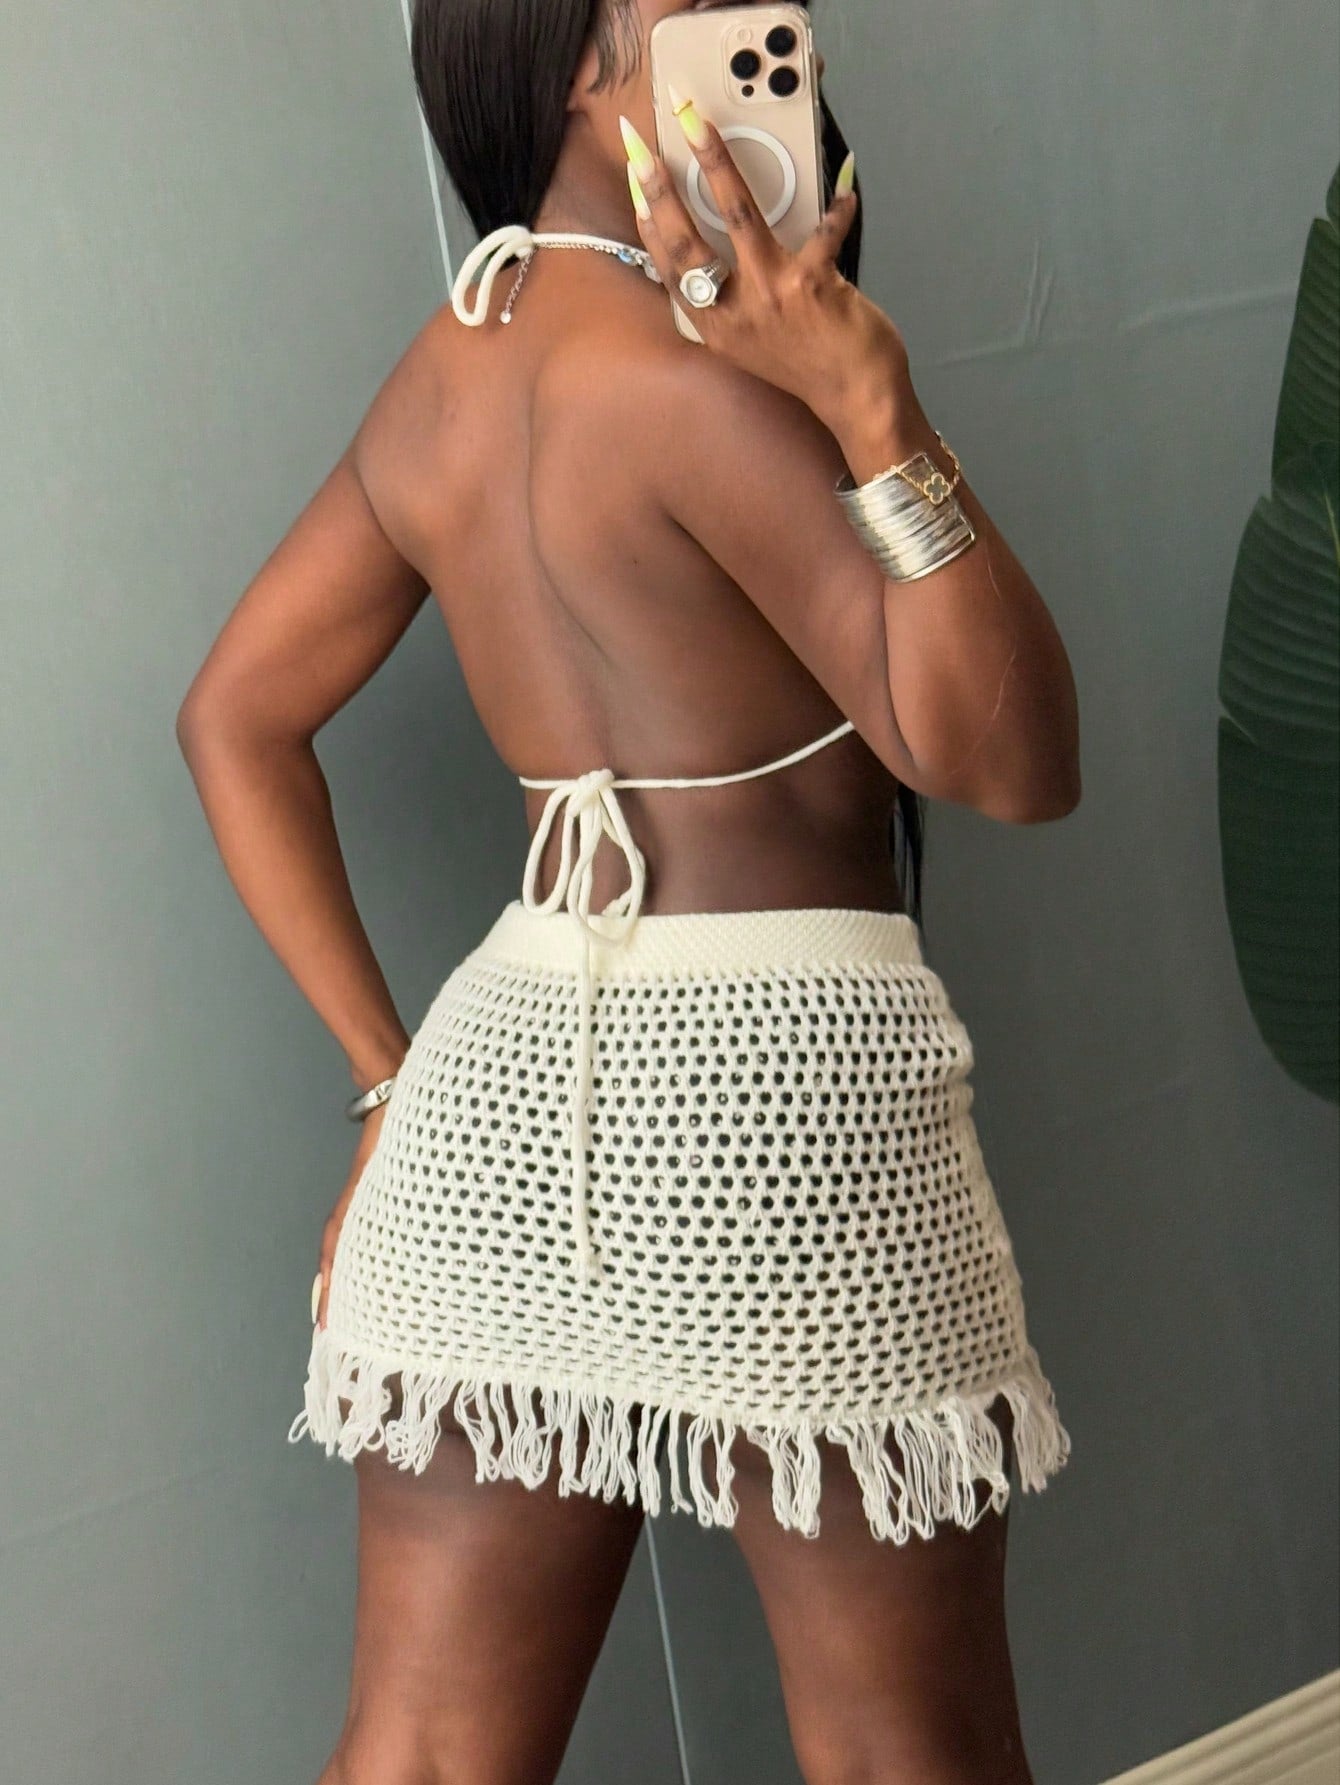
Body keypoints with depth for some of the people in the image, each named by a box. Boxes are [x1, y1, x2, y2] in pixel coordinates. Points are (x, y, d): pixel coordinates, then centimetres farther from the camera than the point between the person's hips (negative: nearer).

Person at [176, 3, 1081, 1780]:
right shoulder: (694, 371, -14)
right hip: (775, 1077, -7)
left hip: (506, 1059, 7)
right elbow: (1012, 760, -14)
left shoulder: (441, 378, 10)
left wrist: (389, 1071, 15)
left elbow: (238, 716, 16)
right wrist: (876, 412, -22)